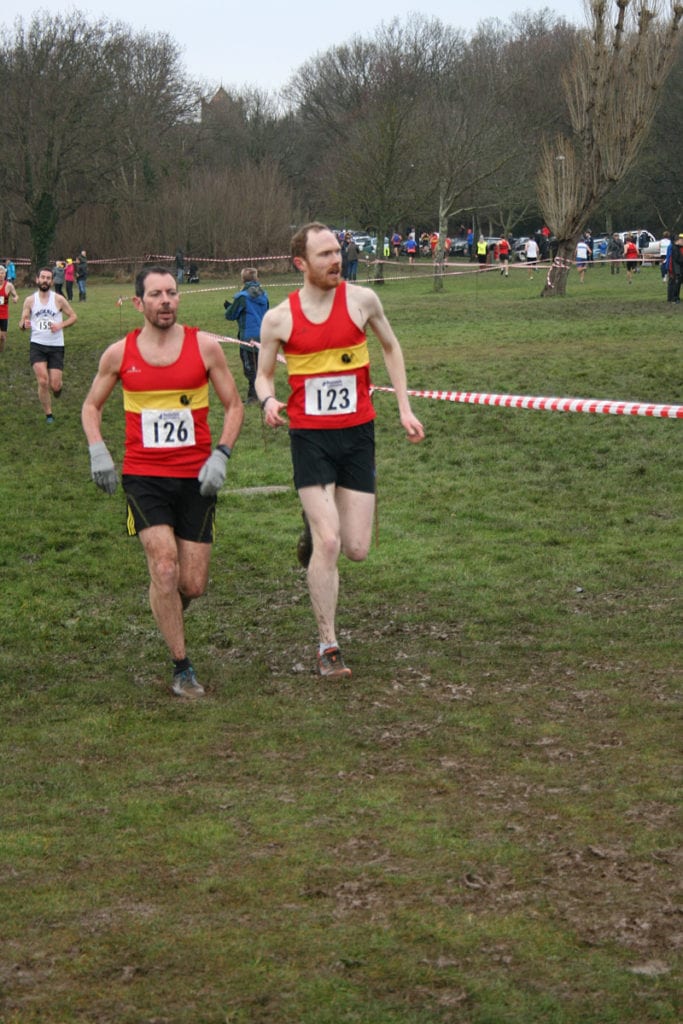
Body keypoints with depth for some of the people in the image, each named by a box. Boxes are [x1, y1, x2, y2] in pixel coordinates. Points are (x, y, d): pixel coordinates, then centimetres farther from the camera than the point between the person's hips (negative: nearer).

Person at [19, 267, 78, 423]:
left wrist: (61, 325, -13)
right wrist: (24, 325, -21)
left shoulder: (59, 299, -2)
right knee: (43, 381, -15)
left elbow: (73, 316, 5)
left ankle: (59, 381, 34)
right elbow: (22, 323, 4)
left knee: (55, 386, -5)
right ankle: (48, 414, 1)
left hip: (56, 347, 0)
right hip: (37, 345, 0)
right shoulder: (30, 300, 1)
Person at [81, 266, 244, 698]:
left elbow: (234, 405, 6)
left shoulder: (205, 346, -1)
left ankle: (168, 611, 37)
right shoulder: (120, 354, 1)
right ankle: (182, 668, -2)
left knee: (193, 585, 0)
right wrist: (98, 451, -1)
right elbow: (92, 406, 15)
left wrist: (221, 455, -7)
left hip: (196, 478, 1)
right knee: (165, 568, -16)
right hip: (143, 478, -1)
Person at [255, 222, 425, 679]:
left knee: (357, 550, 0)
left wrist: (405, 409, 9)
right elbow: (264, 374, 9)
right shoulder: (278, 319, -4)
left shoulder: (362, 299, -2)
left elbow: (391, 348, 14)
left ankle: (315, 530, 37)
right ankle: (328, 646, 2)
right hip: (310, 435, -2)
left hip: (358, 433, 2)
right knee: (328, 544, -12)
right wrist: (268, 400, -15)